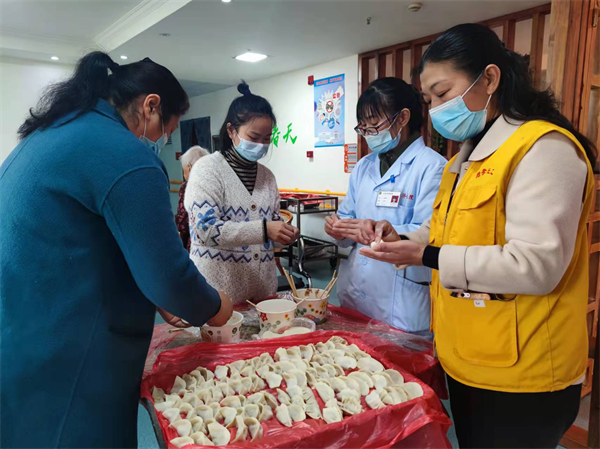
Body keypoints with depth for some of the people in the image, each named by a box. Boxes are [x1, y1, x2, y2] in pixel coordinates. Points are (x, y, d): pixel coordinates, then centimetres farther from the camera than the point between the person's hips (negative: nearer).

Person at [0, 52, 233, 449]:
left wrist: (160, 301, 19)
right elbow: (169, 276, -20)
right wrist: (213, 308, 2)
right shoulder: (126, 155, -19)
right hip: (58, 370, -9)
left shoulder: (47, 136, 11)